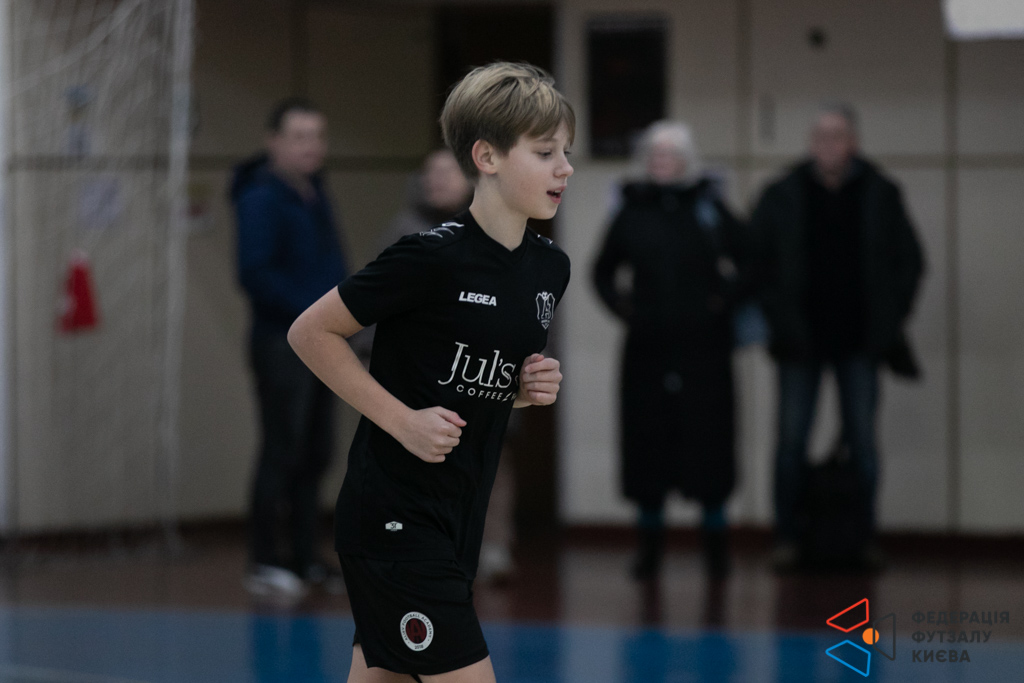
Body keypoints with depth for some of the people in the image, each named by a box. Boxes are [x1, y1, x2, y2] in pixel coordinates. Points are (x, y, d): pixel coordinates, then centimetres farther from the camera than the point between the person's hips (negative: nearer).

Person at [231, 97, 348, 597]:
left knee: (315, 453, 11)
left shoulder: (313, 194, 15)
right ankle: (265, 563, -2)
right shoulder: (262, 198, -12)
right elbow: (256, 273, -20)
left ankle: (303, 557, 18)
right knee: (282, 452, -7)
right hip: (282, 344, -8)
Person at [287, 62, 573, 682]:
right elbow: (311, 333, -11)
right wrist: (404, 420, -16)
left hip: (461, 515, 8)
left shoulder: (550, 268, 7)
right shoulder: (433, 258, -17)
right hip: (393, 515, -8)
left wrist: (531, 388, 0)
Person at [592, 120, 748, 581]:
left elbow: (749, 262, 10)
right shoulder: (633, 214, 7)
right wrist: (618, 302, 4)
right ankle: (649, 541, 14)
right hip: (648, 349, 1)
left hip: (704, 349, -1)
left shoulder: (710, 210, 2)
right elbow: (604, 271, 19)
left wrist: (728, 297, -4)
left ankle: (715, 540, 14)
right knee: (647, 443, 2)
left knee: (708, 440, -1)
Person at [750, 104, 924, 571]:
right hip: (801, 339, 0)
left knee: (862, 440, 3)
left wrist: (889, 316, 4)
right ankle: (786, 537, 5)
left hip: (858, 340, 0)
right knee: (792, 439, 0)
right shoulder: (783, 196, -1)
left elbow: (909, 261, 10)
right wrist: (775, 314, 1)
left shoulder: (880, 195, 0)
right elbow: (753, 258, 7)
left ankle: (865, 537, 11)